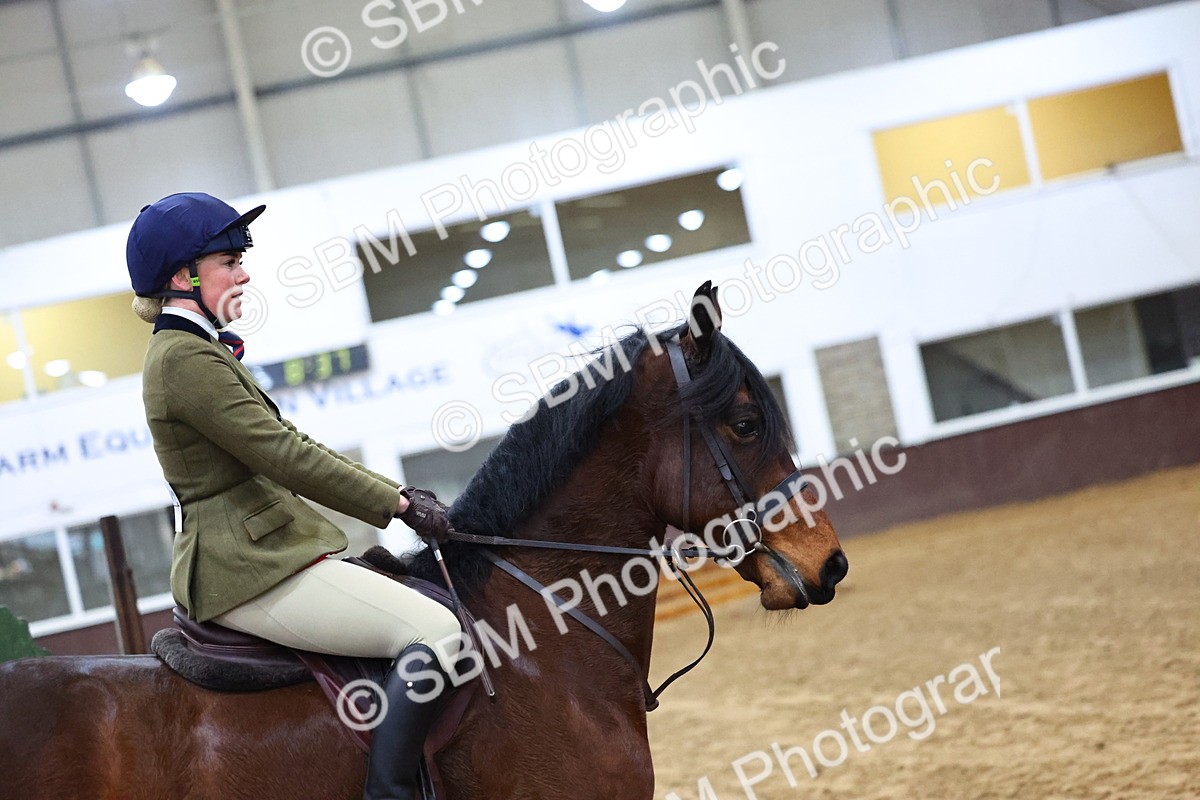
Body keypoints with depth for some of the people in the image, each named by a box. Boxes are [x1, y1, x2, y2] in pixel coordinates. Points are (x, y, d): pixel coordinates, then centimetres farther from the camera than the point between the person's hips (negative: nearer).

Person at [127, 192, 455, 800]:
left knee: (409, 591, 19)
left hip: (261, 552, 11)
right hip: (248, 570, -11)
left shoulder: (198, 350, 18)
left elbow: (287, 448, 18)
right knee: (433, 629, -19)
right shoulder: (186, 359, -16)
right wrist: (399, 503, -13)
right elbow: (285, 455, -19)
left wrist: (393, 493, 11)